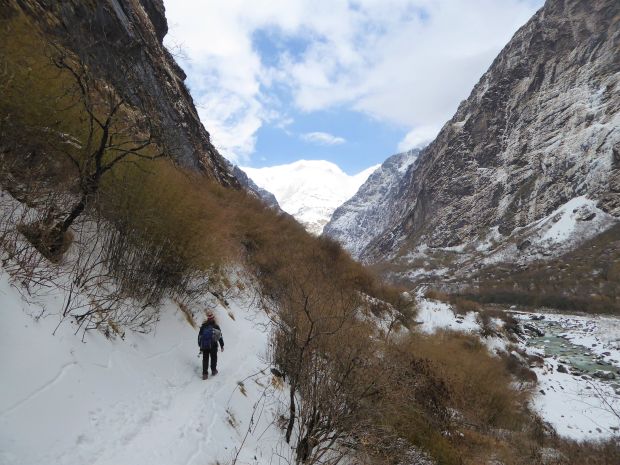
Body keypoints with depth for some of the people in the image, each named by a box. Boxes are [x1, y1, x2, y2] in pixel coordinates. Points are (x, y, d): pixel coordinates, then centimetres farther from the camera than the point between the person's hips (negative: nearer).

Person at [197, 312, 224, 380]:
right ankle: (213, 370, 27)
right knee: (213, 358, 17)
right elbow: (220, 336, -4)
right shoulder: (216, 326, -6)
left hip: (204, 346, 2)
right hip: (213, 346, -2)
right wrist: (222, 345, 5)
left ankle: (205, 373, 6)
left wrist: (200, 345, 15)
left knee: (205, 359, 9)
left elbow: (199, 336, 5)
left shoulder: (203, 326, 0)